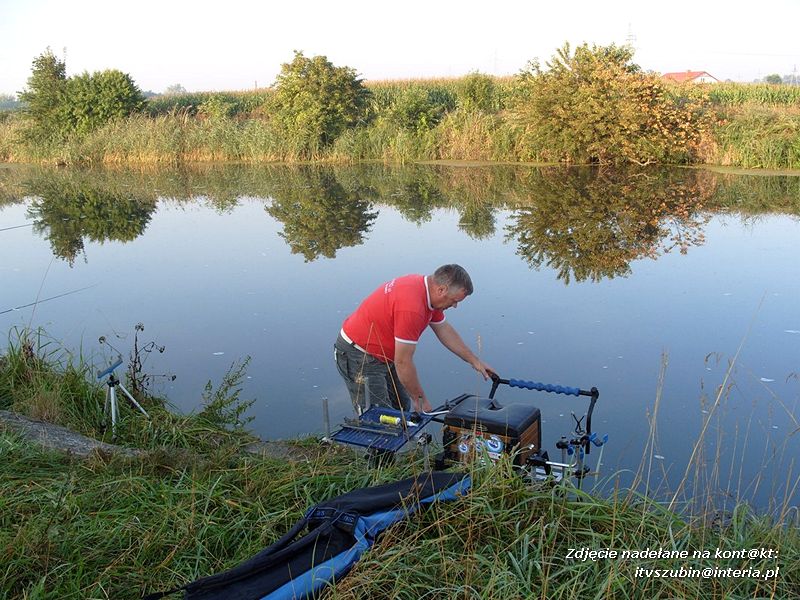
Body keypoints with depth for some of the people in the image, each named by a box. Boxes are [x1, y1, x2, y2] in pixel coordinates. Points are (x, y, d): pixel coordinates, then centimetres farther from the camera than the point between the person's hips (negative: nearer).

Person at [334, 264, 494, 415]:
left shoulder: (427, 288, -1)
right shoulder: (412, 307, -32)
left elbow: (444, 330, 15)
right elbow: (403, 363, -25)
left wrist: (474, 361, 18)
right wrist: (420, 398, -12)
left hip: (384, 354, 10)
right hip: (358, 355, -10)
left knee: (404, 409, 12)